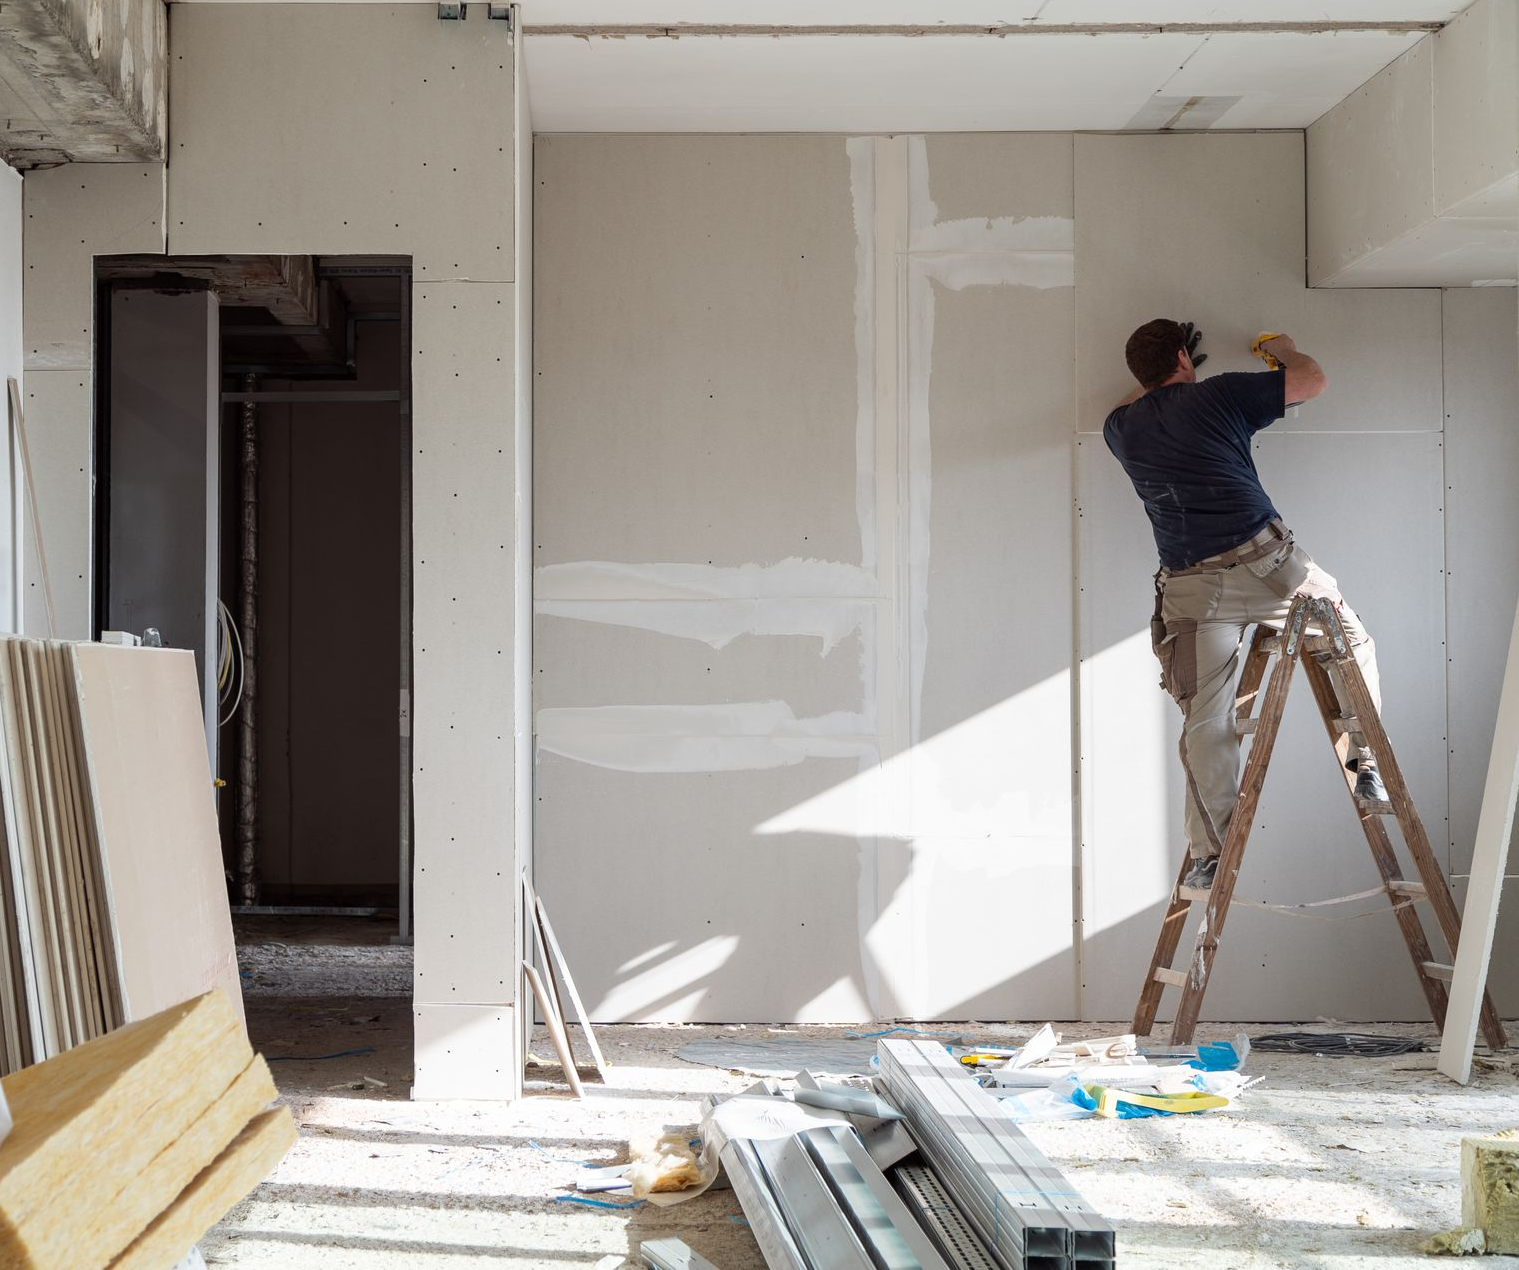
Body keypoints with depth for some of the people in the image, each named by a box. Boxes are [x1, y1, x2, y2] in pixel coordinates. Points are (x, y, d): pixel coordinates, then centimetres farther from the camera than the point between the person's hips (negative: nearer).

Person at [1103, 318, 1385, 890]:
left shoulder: (1121, 429, 15)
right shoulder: (1218, 395, 4)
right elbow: (1313, 380, 12)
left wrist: (1163, 373, 47)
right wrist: (1285, 350, 31)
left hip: (1188, 589, 3)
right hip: (1264, 562, -3)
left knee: (1204, 723, 4)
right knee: (1352, 639, 21)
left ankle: (1212, 855, 1)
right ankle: (1367, 766, 17)